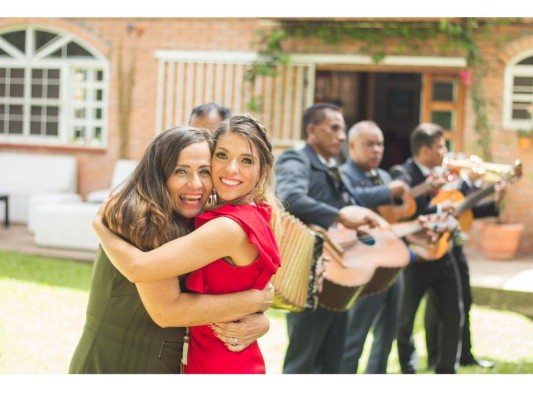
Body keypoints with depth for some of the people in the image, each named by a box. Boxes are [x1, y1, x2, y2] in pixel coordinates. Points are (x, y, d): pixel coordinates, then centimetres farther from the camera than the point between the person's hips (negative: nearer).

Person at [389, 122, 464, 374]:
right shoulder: (402, 174, -15)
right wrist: (440, 209, -28)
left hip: (442, 254, 6)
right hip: (415, 256, -6)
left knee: (454, 316, 8)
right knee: (406, 320, 4)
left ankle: (446, 372, 21)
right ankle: (408, 374, 19)